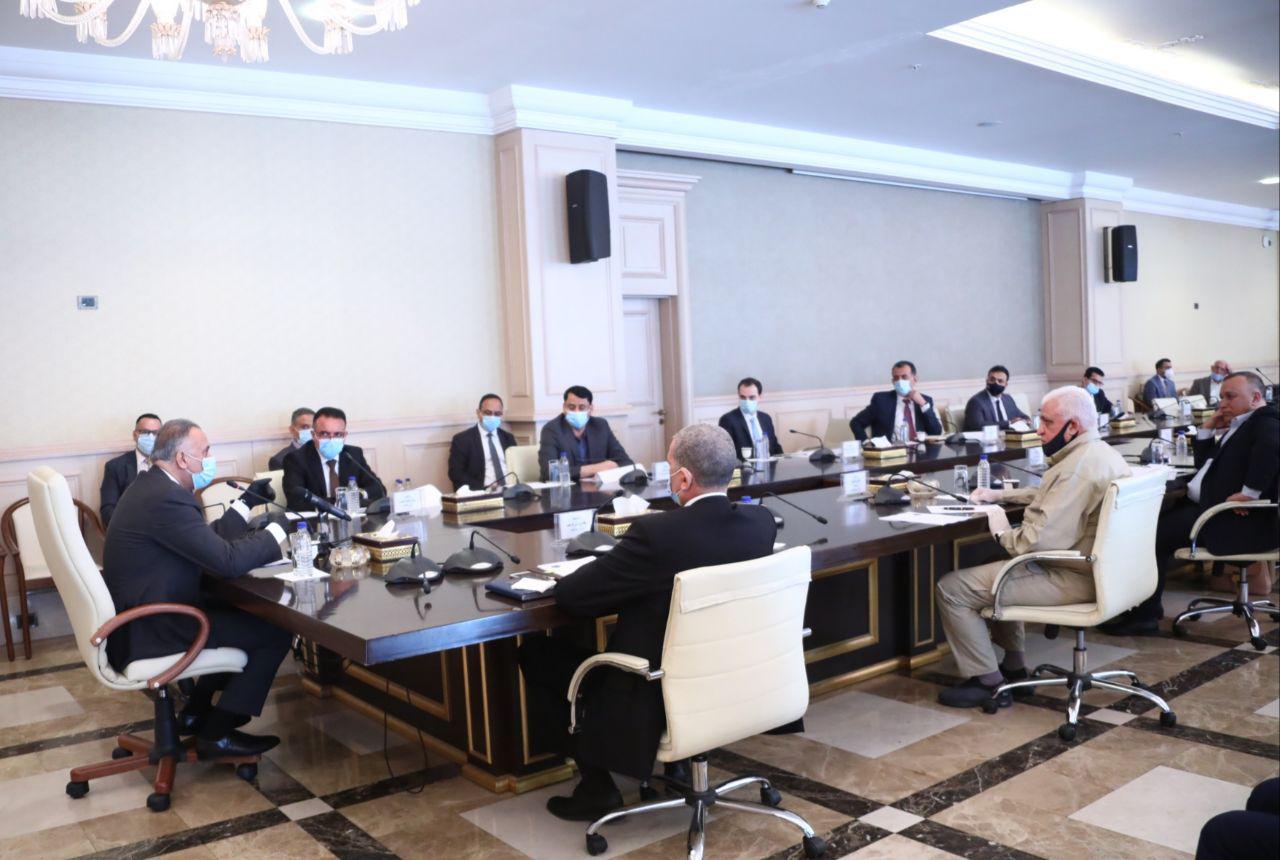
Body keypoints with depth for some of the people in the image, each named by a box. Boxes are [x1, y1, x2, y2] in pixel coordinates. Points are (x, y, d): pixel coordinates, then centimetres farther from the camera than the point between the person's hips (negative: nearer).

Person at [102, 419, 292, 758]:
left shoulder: (153, 486, 9)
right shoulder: (167, 499, -24)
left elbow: (209, 540, 13)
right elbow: (228, 560, -27)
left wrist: (246, 503, 9)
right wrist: (277, 528, -13)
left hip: (136, 615, 11)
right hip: (147, 633, -11)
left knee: (246, 614, 25)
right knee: (276, 631, -9)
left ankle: (196, 712, 30)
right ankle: (217, 733, 3)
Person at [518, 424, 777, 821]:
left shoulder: (656, 533, -27)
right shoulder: (761, 521, -8)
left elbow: (571, 596, -18)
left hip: (656, 702, -7)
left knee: (536, 652, 12)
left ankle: (597, 787, 16)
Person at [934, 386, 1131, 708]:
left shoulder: (1078, 467, -25)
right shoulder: (1103, 453, 9)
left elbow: (1037, 541, -31)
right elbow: (1049, 495, 26)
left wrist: (1001, 532, -11)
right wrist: (1000, 494, 17)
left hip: (1072, 579, -11)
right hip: (1097, 570, 11)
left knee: (952, 588, -9)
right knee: (1002, 563, 33)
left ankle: (988, 682, 2)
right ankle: (1014, 667, 34)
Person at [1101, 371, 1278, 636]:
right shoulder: (1238, 425, 23)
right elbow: (1203, 465, 26)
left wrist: (1249, 492, -32)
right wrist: (1207, 429, 14)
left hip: (1238, 520, -10)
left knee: (1158, 534, -17)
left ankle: (1145, 615, -7)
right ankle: (1148, 603, 7)